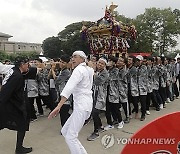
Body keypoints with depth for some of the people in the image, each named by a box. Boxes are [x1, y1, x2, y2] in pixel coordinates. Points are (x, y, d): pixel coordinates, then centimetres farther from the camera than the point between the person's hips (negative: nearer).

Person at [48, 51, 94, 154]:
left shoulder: (79, 70, -12)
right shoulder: (89, 70, 13)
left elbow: (69, 88, -25)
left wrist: (58, 106, -31)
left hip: (82, 105, -10)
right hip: (82, 104, 10)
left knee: (71, 137, -8)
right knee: (65, 131, 13)